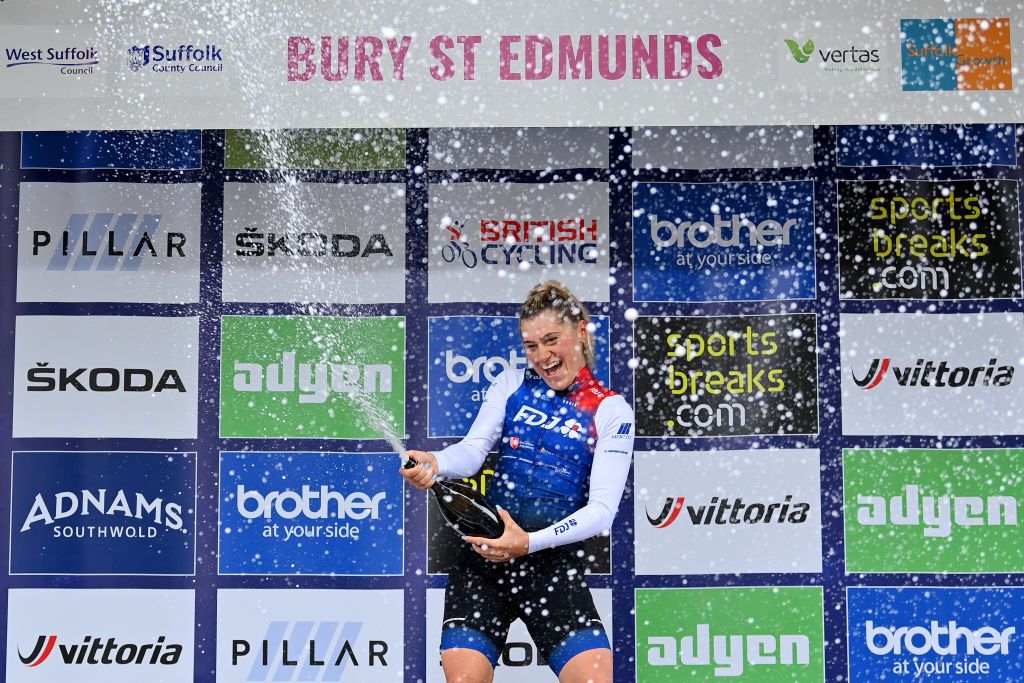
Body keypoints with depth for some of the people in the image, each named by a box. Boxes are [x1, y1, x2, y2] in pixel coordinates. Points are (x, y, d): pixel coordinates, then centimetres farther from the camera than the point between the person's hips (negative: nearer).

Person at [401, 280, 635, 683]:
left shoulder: (611, 410, 2)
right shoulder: (512, 384, 10)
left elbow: (602, 510, -5)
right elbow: (474, 449, -1)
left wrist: (530, 542, -19)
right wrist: (435, 463, -24)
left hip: (554, 561, -2)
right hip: (484, 554, 2)